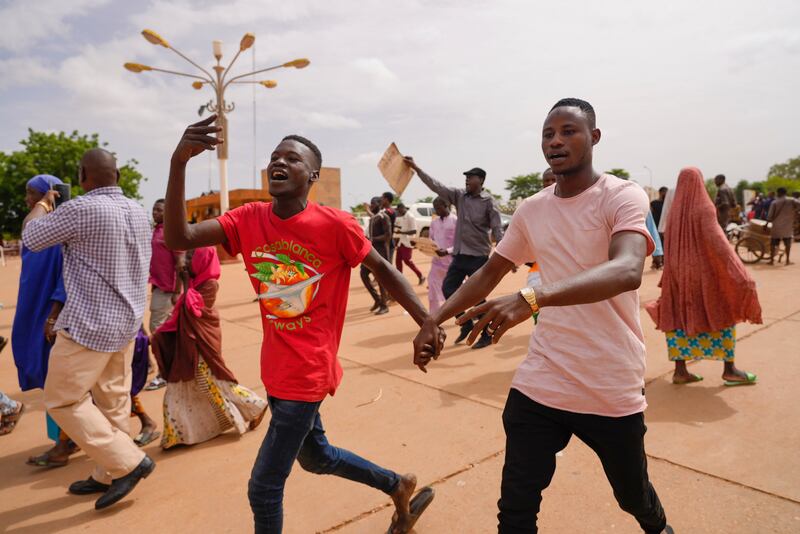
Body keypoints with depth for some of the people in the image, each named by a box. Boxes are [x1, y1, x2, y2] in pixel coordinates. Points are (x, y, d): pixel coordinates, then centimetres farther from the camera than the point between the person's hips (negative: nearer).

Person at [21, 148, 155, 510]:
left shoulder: (83, 209, -18)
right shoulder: (138, 212, 6)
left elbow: (31, 237, -4)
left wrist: (42, 205, 13)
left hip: (90, 324, -8)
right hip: (127, 320, 8)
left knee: (62, 401, 5)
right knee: (113, 401, 15)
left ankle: (128, 462, 3)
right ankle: (108, 475, 25)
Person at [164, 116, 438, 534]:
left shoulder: (335, 224, -18)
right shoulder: (248, 220, -4)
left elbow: (382, 270, -6)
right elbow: (178, 239, -15)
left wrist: (427, 323, -4)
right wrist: (179, 162, -28)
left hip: (306, 374, -7)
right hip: (275, 369, 7)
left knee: (264, 487, 2)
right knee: (314, 456, 27)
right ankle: (398, 486, 50)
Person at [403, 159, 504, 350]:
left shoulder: (488, 201, -8)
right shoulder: (459, 195, 6)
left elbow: (497, 229, -10)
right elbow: (436, 186, 1)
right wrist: (416, 168, -5)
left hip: (478, 257, -6)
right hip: (459, 255, 6)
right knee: (448, 289, 6)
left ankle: (487, 336, 15)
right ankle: (466, 325, 25)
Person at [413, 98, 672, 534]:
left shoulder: (623, 196, -12)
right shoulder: (531, 210, 4)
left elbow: (627, 270, -31)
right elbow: (490, 274, 12)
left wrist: (531, 297, -45)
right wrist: (434, 320, 2)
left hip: (612, 390, -3)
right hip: (539, 384, 3)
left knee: (633, 495, 21)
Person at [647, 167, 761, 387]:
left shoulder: (675, 210, 5)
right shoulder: (704, 208, -12)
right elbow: (716, 239, -24)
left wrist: (669, 275, 20)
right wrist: (738, 273, -27)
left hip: (678, 272, 5)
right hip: (704, 271, -5)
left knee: (680, 318, 8)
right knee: (723, 316, 8)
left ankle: (680, 370, 7)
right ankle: (729, 370, 12)